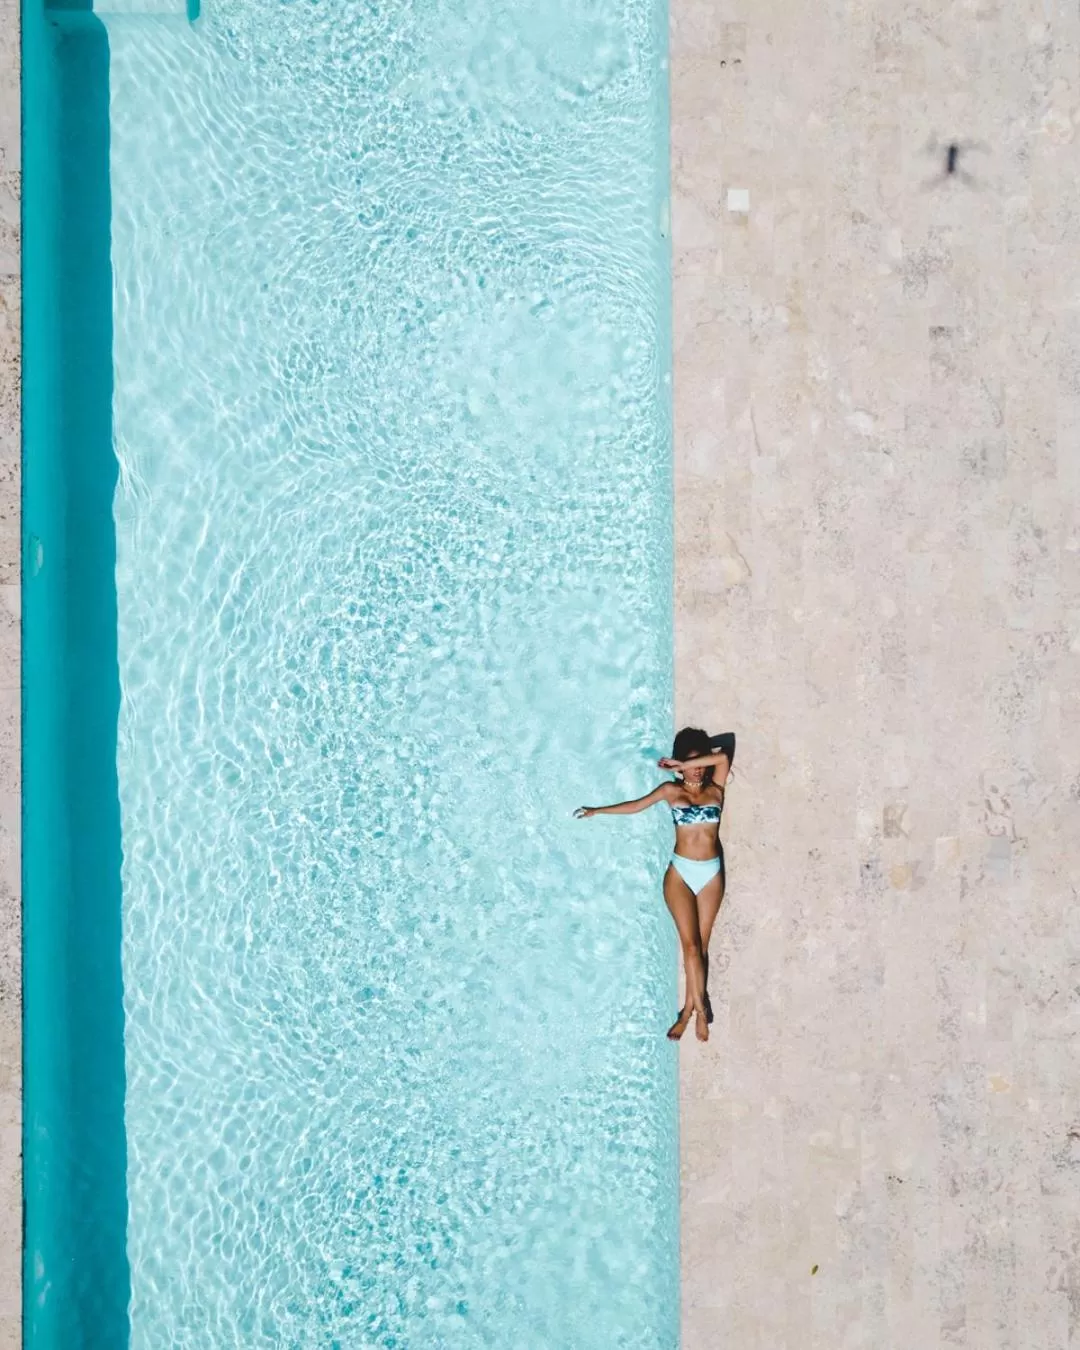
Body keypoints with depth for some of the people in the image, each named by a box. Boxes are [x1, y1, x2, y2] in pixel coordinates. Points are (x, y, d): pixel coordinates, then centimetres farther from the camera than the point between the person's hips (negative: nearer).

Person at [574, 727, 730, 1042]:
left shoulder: (715, 789, 3)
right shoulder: (671, 790, 2)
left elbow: (723, 758, -13)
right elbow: (635, 806, 7)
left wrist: (684, 765, -12)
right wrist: (597, 811, 9)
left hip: (711, 873, 1)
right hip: (680, 872, -1)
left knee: (701, 944, 4)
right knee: (690, 944, -8)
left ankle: (688, 1010, 12)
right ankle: (700, 1009, 0)